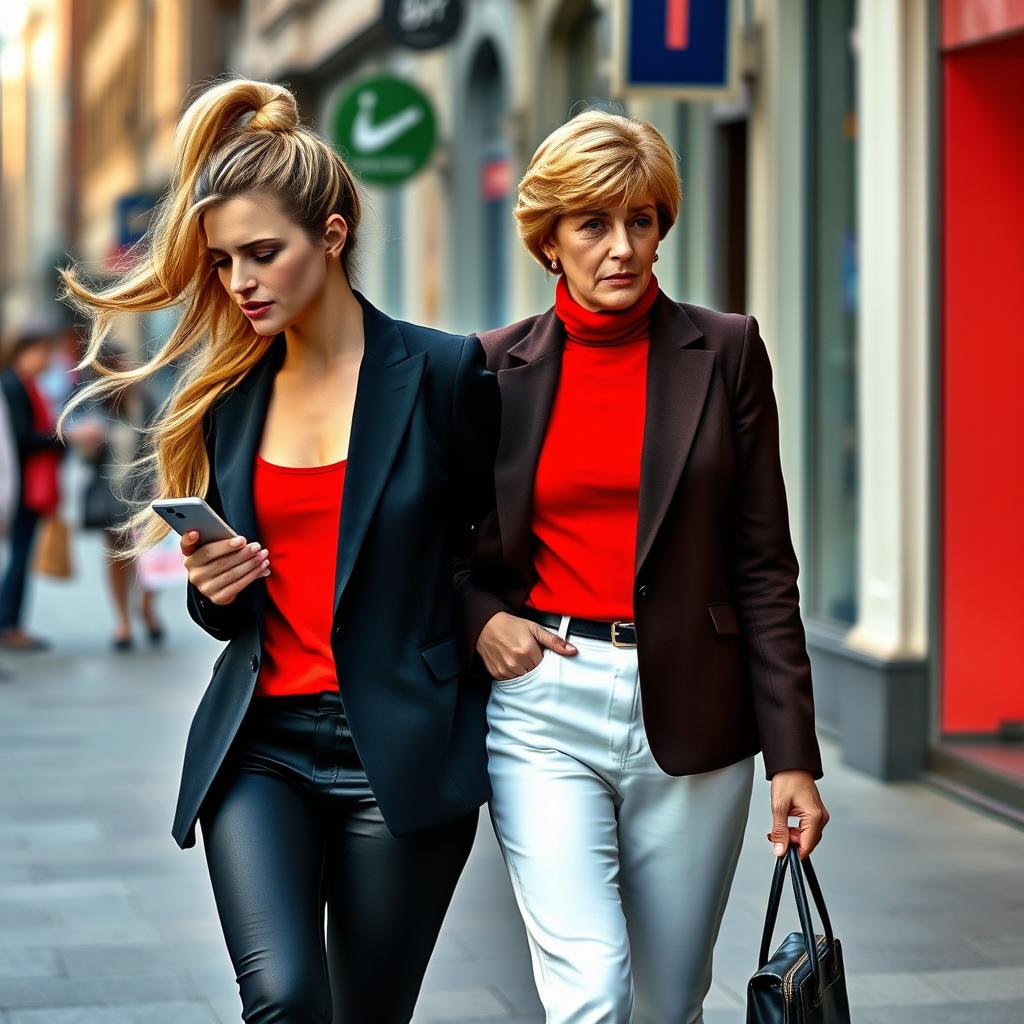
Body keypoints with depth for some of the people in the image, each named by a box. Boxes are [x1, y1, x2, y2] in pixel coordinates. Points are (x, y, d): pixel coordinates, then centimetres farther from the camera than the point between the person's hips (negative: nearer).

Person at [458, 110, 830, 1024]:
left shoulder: (724, 352, 2)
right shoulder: (495, 366, 3)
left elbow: (763, 564, 0)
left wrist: (793, 754, -4)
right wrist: (479, 619, -7)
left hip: (690, 712, 1)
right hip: (541, 701, -1)